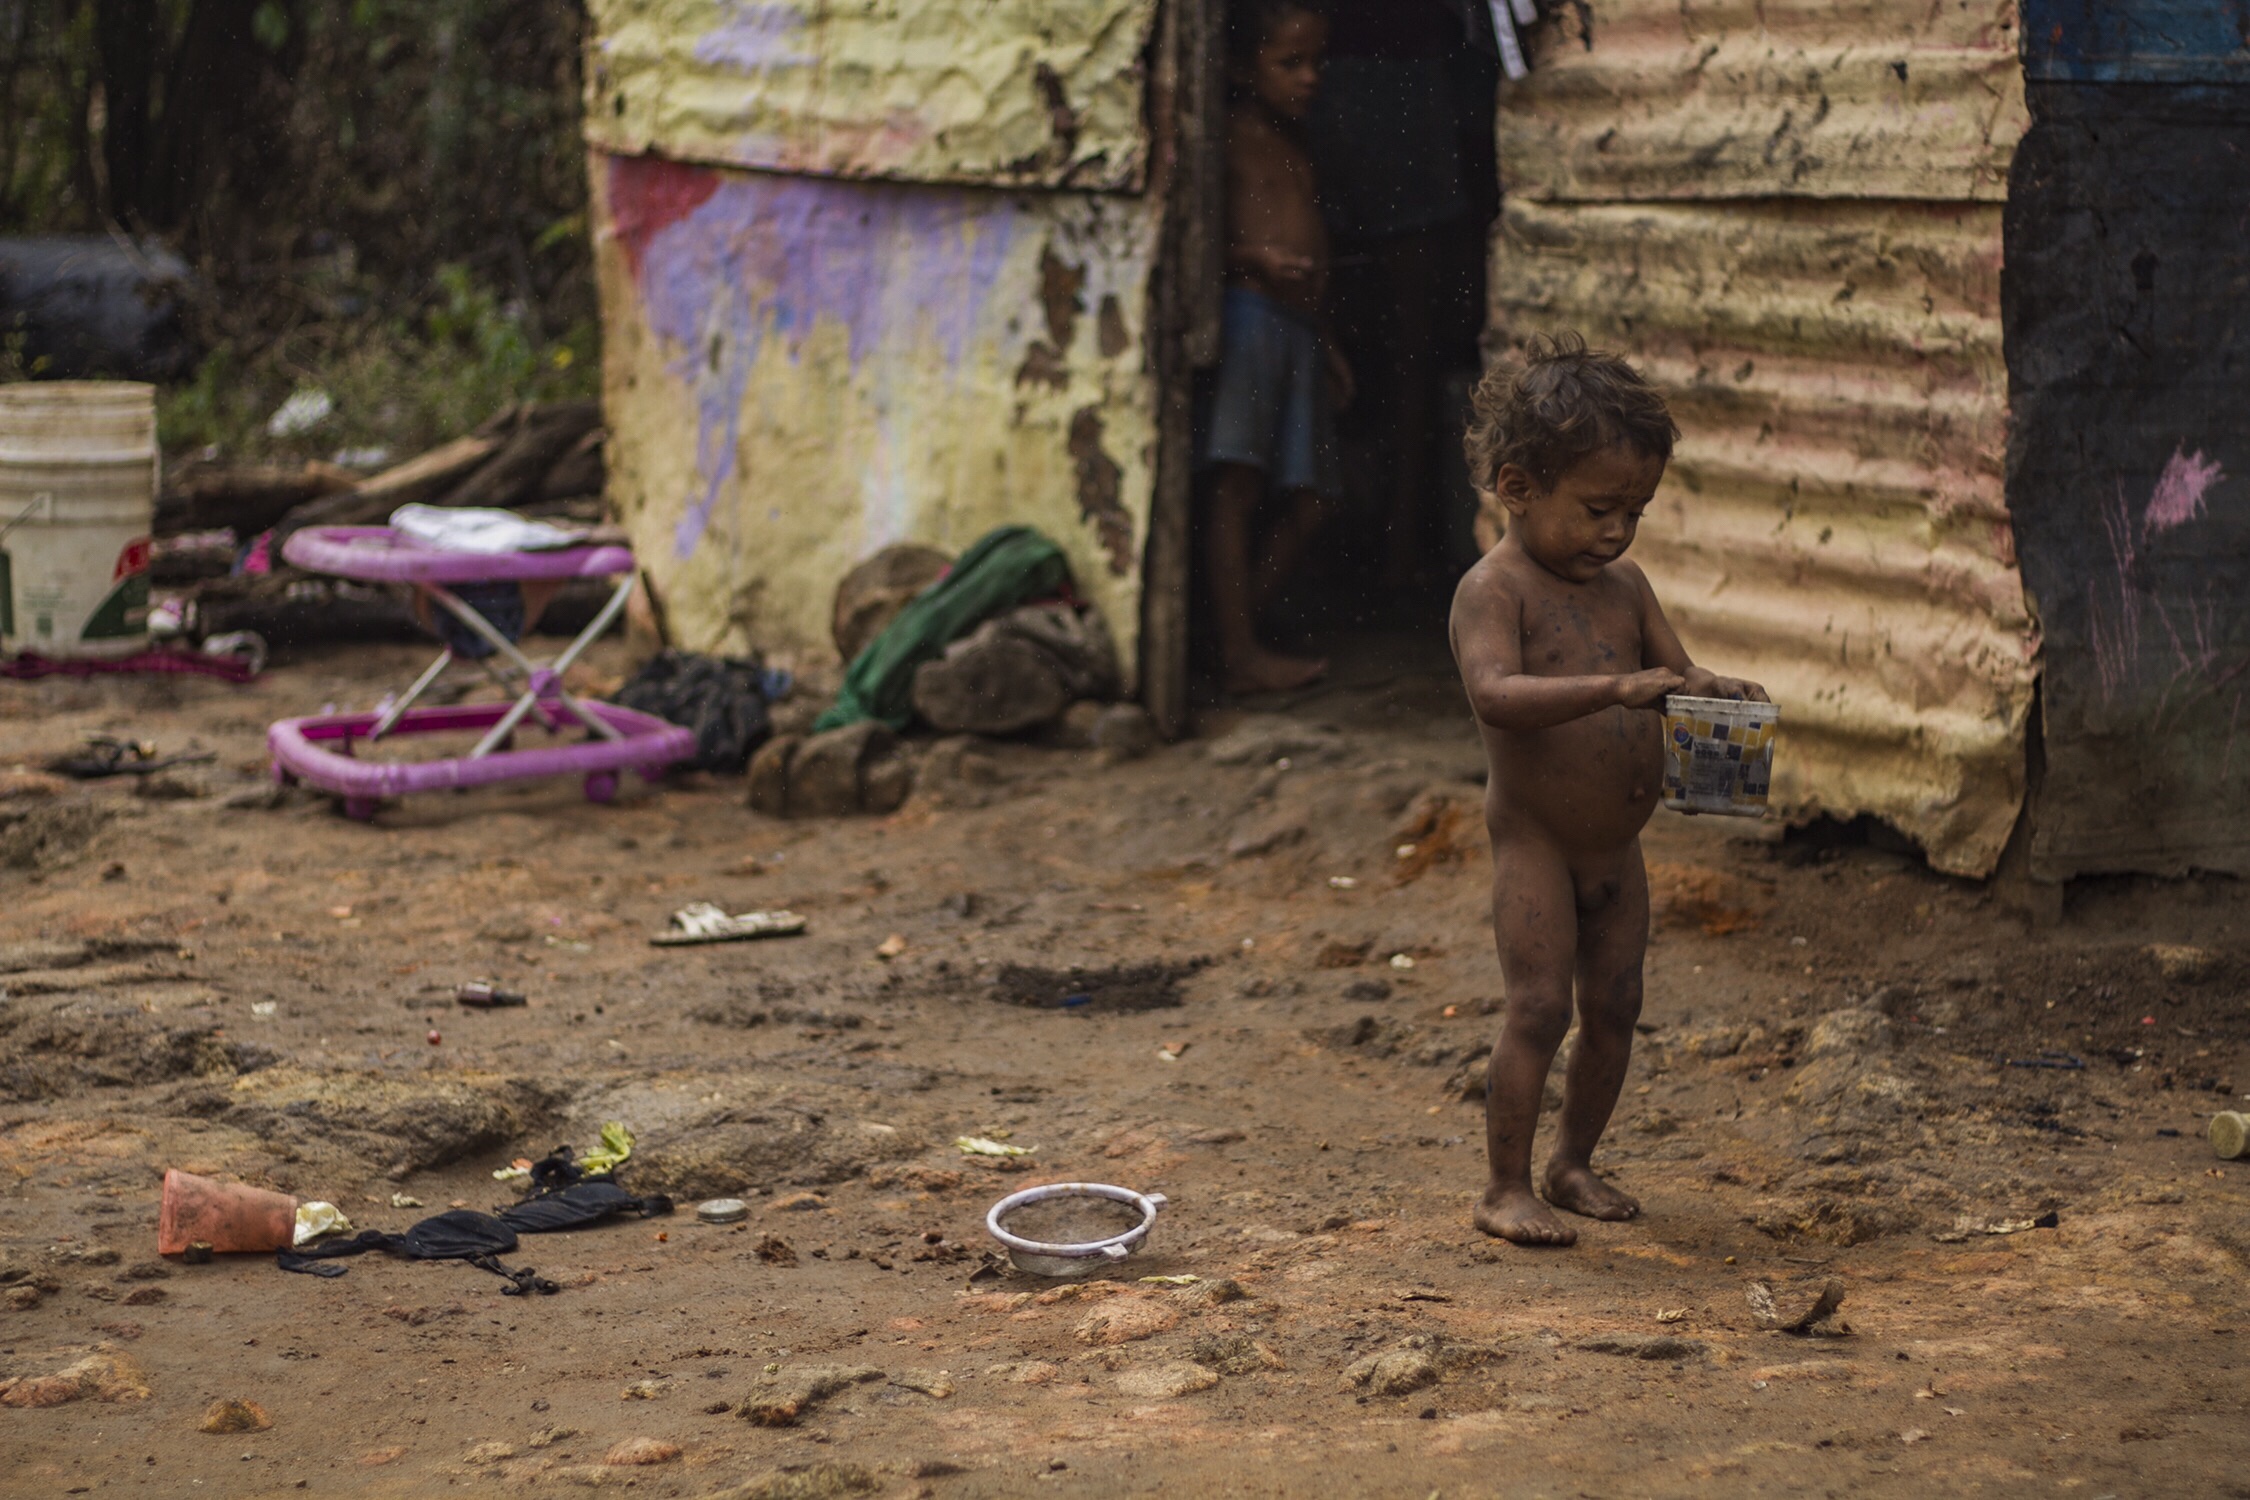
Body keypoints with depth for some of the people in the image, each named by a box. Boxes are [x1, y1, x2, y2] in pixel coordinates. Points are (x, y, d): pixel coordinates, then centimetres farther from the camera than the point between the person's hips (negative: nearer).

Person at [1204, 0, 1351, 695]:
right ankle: (1238, 651, -15)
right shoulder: (1232, 135, -2)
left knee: (1304, 503, 5)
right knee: (1237, 487, -12)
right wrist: (1256, 258, -22)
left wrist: (1325, 341, 24)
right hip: (1249, 316, -9)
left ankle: (1239, 631, 11)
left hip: (1299, 329, 9)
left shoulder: (1297, 147, 22)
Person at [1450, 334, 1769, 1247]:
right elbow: (1495, 693, -31)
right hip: (1534, 844, -7)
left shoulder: (1624, 586, 8)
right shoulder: (1493, 590, -15)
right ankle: (1506, 1188, -2)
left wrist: (1714, 692, -13)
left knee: (1614, 1008, 13)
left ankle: (1573, 1163, 28)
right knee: (1538, 1010, -10)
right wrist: (1614, 689, -41)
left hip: (1617, 850, 7)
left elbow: (1676, 674, 11)